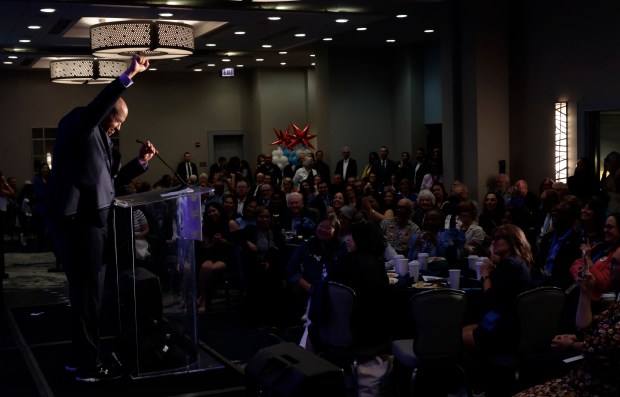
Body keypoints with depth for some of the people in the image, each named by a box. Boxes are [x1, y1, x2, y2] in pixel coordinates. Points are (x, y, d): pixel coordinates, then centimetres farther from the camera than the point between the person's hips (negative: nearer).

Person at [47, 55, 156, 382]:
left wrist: (140, 161, 10)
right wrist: (127, 76, -37)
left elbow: (109, 180, 21)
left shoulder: (100, 138, 18)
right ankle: (88, 365, 9)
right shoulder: (77, 124, -8)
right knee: (87, 293, -2)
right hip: (77, 222, -10)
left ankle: (81, 356, 31)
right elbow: (95, 108, -31)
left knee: (87, 293, 18)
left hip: (89, 221, 10)